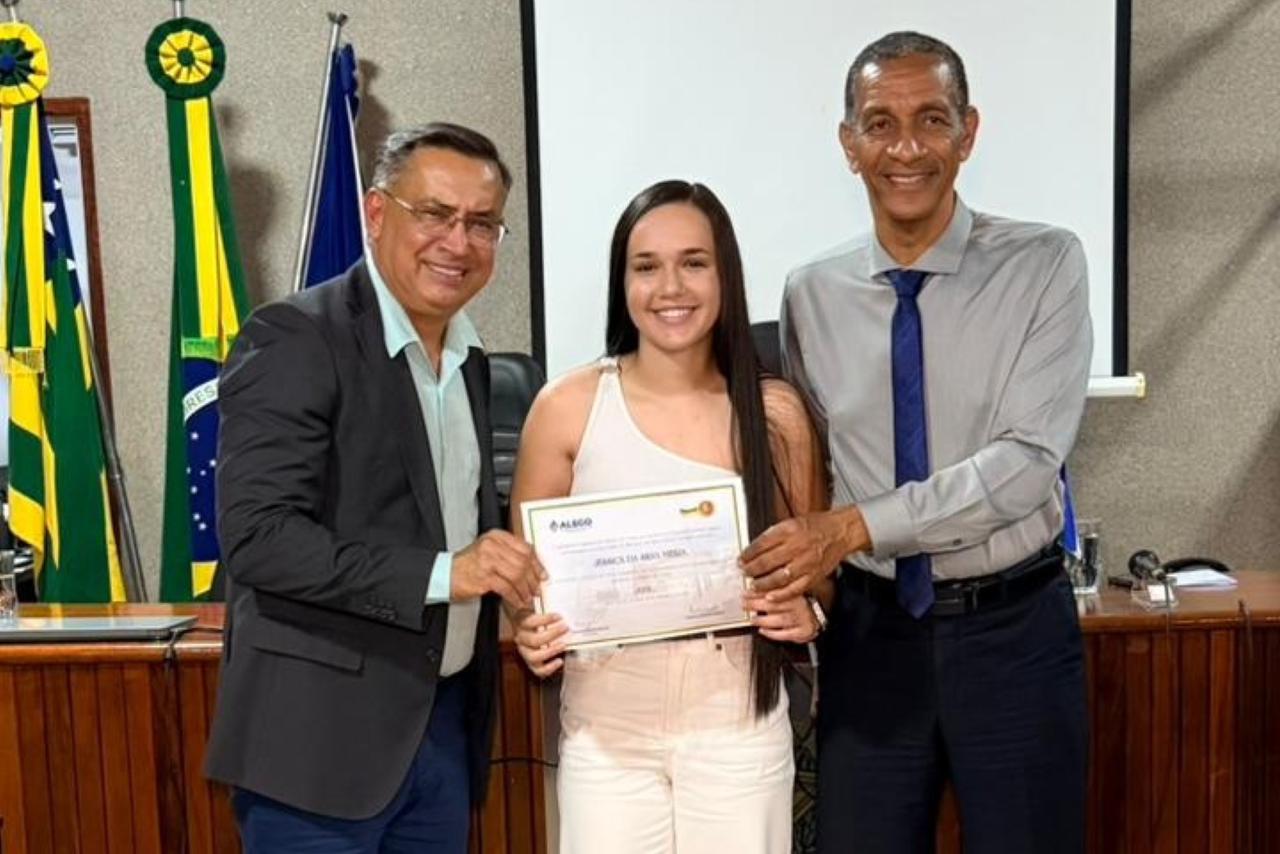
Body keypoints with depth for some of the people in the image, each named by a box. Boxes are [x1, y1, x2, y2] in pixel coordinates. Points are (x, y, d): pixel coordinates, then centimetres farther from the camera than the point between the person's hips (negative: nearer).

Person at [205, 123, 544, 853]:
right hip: (324, 734, -7)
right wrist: (442, 573, -25)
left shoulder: (468, 358, 11)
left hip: (446, 724, 7)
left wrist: (506, 576, 2)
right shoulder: (296, 339, -13)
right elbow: (258, 535, -20)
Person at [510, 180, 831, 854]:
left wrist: (805, 614, -11)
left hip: (738, 724, 1)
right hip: (606, 727, -1)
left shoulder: (775, 411, 0)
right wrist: (531, 631, -14)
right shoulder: (567, 407, -4)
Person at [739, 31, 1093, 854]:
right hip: (872, 631, 2)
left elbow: (1028, 460, -18)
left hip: (1013, 630, -2)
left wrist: (859, 525, -24)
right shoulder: (811, 294, 1)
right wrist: (798, 577, -5)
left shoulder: (1044, 264, -9)